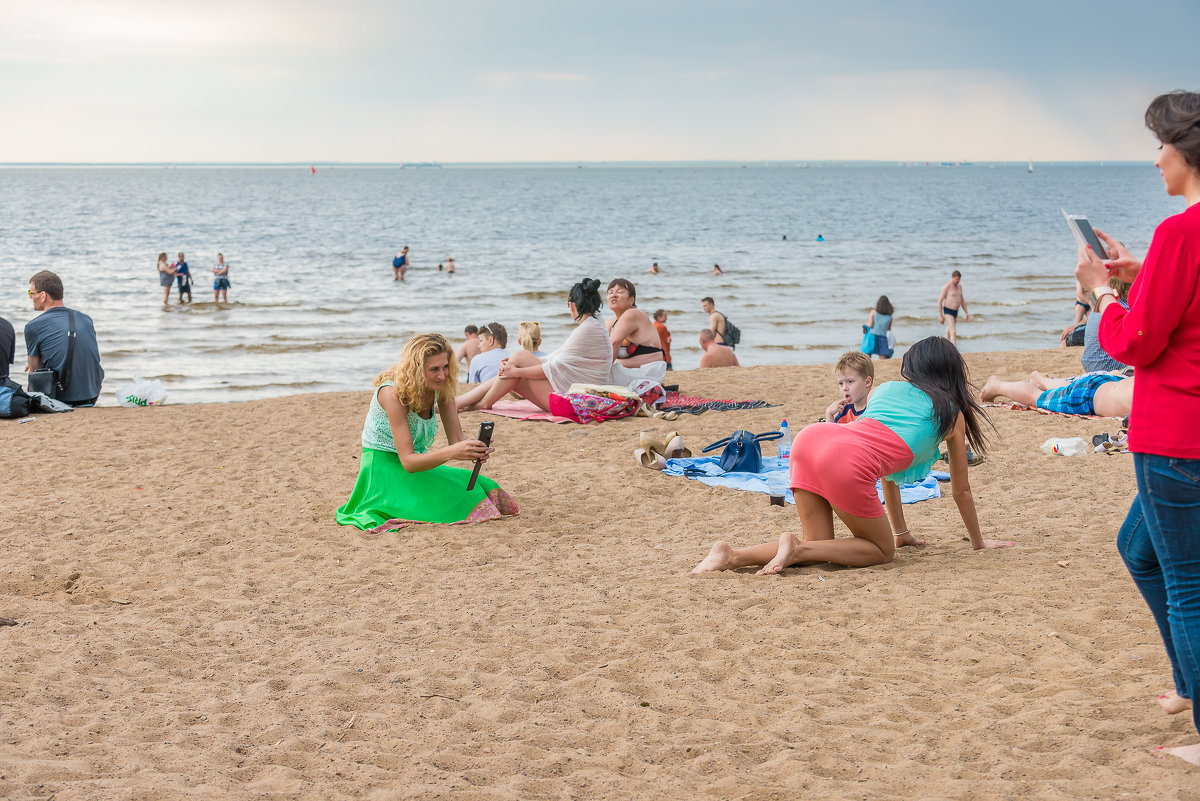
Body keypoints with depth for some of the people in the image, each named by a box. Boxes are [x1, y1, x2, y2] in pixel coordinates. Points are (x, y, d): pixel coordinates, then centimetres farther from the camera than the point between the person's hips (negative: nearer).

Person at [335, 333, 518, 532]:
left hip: (420, 464, 6)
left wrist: (475, 448, -32)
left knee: (483, 486, -13)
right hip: (385, 469, -6)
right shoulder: (392, 393, -26)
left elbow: (456, 438, -7)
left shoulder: (441, 388, -6)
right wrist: (451, 452, -46)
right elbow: (407, 461, -29)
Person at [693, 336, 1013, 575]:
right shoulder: (953, 414, 22)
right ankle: (796, 548, -8)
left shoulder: (885, 389, 35)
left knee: (819, 548, 17)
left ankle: (732, 555, -4)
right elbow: (961, 490, 32)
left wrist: (901, 531, 52)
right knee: (882, 551, 13)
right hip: (847, 465, -6)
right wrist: (978, 541, 48)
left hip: (810, 436, 6)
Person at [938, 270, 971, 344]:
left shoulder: (959, 286, 8)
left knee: (949, 333, 17)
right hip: (948, 311, -8)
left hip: (955, 312, 8)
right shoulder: (946, 286, -16)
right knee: (953, 332, -19)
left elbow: (962, 301, 17)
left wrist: (967, 313, 11)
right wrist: (941, 316, -17)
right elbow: (940, 301, -15)